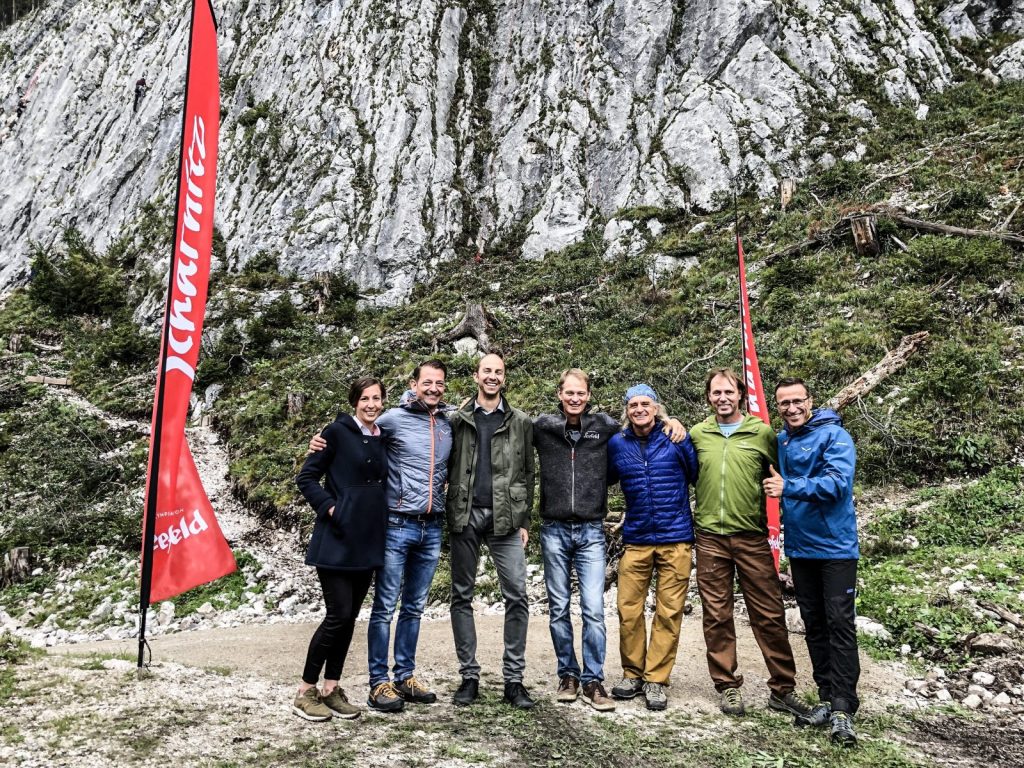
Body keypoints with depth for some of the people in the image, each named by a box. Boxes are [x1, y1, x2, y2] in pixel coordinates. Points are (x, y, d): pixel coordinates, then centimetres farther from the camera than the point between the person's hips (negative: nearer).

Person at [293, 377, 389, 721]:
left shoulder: (382, 439, 10)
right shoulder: (338, 431, -7)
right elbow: (306, 477, -6)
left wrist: (381, 518, 8)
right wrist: (329, 508, -15)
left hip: (368, 542, 6)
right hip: (337, 541, -6)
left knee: (349, 617, 10)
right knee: (339, 615, -6)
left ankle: (331, 689, 22)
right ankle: (305, 691, 10)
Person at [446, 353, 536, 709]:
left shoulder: (520, 422, 8)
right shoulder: (456, 420, 8)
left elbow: (527, 474, 7)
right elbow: (445, 466, 9)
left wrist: (524, 520, 2)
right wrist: (448, 512, 0)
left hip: (505, 518, 0)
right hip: (464, 516, 1)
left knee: (517, 596, -3)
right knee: (462, 596, 6)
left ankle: (513, 678, 8)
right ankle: (469, 675, 18)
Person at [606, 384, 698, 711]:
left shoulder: (677, 438, -2)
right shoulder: (616, 444, 4)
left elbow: (696, 475, 9)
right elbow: (607, 479, 20)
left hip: (675, 539, -1)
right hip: (636, 540, 2)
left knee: (669, 612, 3)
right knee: (628, 610, 3)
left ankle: (656, 680, 16)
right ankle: (633, 673, 21)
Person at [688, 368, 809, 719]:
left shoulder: (762, 433, 0)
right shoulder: (697, 435, 5)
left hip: (751, 537, -1)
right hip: (710, 537, 1)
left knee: (770, 615, 4)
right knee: (717, 617, 8)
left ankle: (782, 689, 19)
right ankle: (728, 687, 22)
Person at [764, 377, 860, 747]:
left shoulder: (834, 436, -12)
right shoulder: (779, 441, 8)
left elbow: (838, 482, -25)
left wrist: (788, 487, -30)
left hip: (835, 547, -6)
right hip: (799, 548, 7)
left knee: (840, 625, -3)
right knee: (814, 626, 13)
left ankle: (843, 709, 3)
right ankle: (827, 699, 23)